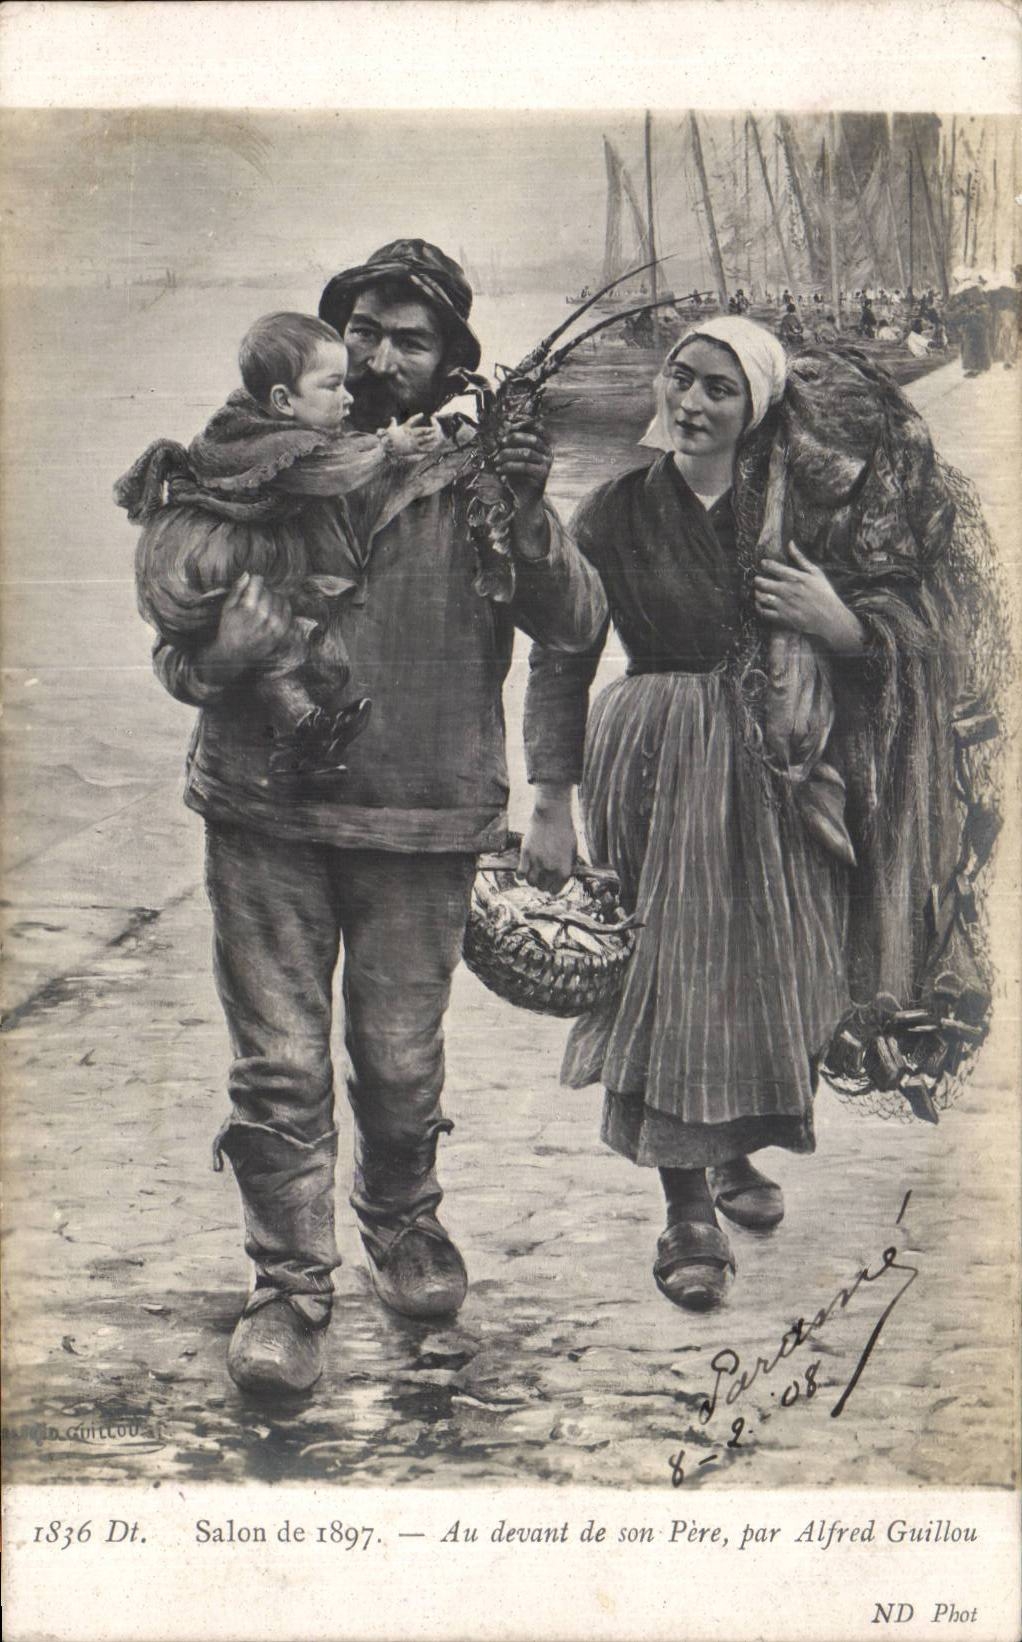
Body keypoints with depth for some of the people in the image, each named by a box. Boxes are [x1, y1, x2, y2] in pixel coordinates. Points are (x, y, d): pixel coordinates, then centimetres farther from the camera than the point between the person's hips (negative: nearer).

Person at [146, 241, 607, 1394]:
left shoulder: (475, 478, 2)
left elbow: (575, 625, -10)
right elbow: (177, 649, 8)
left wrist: (529, 517, -26)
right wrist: (216, 659, -15)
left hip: (421, 822, 0)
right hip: (266, 814, 1)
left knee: (402, 1061, 9)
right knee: (279, 1065, 2)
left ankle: (402, 1224, 38)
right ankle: (289, 1286, 19)